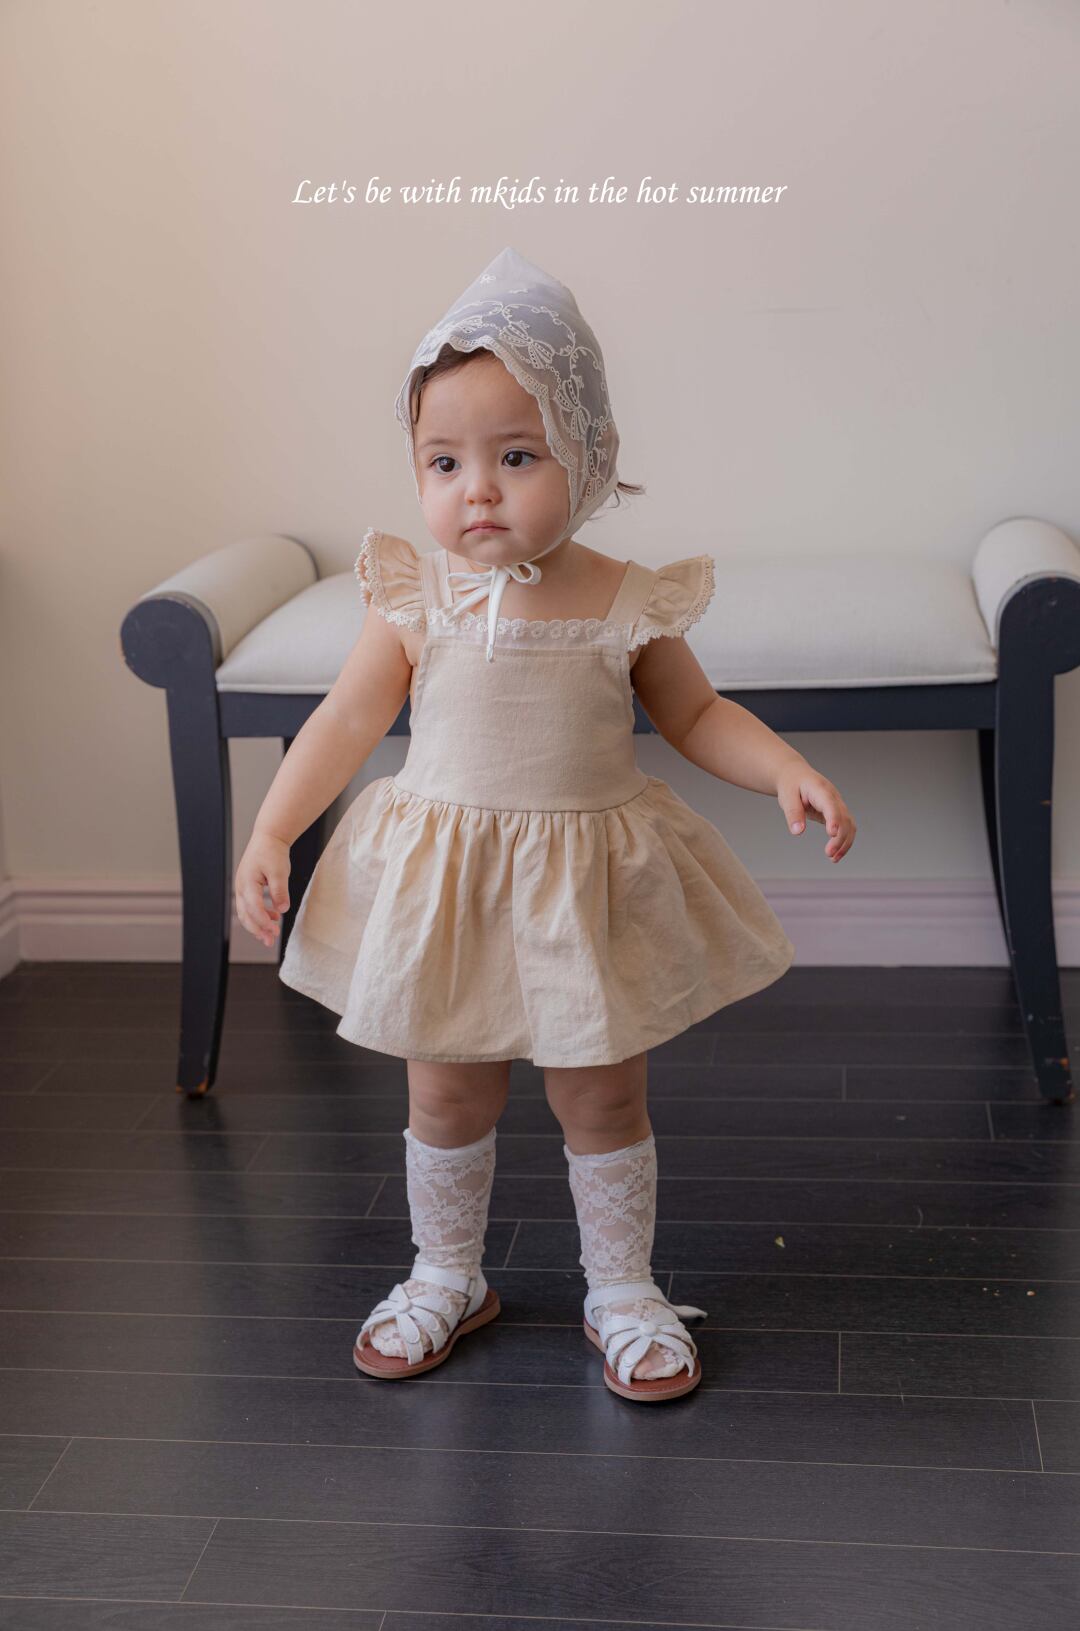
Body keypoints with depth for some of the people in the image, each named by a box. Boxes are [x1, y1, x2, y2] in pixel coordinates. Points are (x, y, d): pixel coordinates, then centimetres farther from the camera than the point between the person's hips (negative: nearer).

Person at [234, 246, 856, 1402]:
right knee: (447, 1098, 14)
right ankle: (446, 1276, 37)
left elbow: (698, 716, 4)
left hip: (591, 887, 0)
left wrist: (788, 772, -11)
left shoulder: (627, 601, -8)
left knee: (603, 1101, 11)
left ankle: (622, 1291, 31)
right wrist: (269, 835, -10)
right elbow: (347, 720, -3)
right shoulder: (416, 599, -8)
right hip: (444, 883, 1)